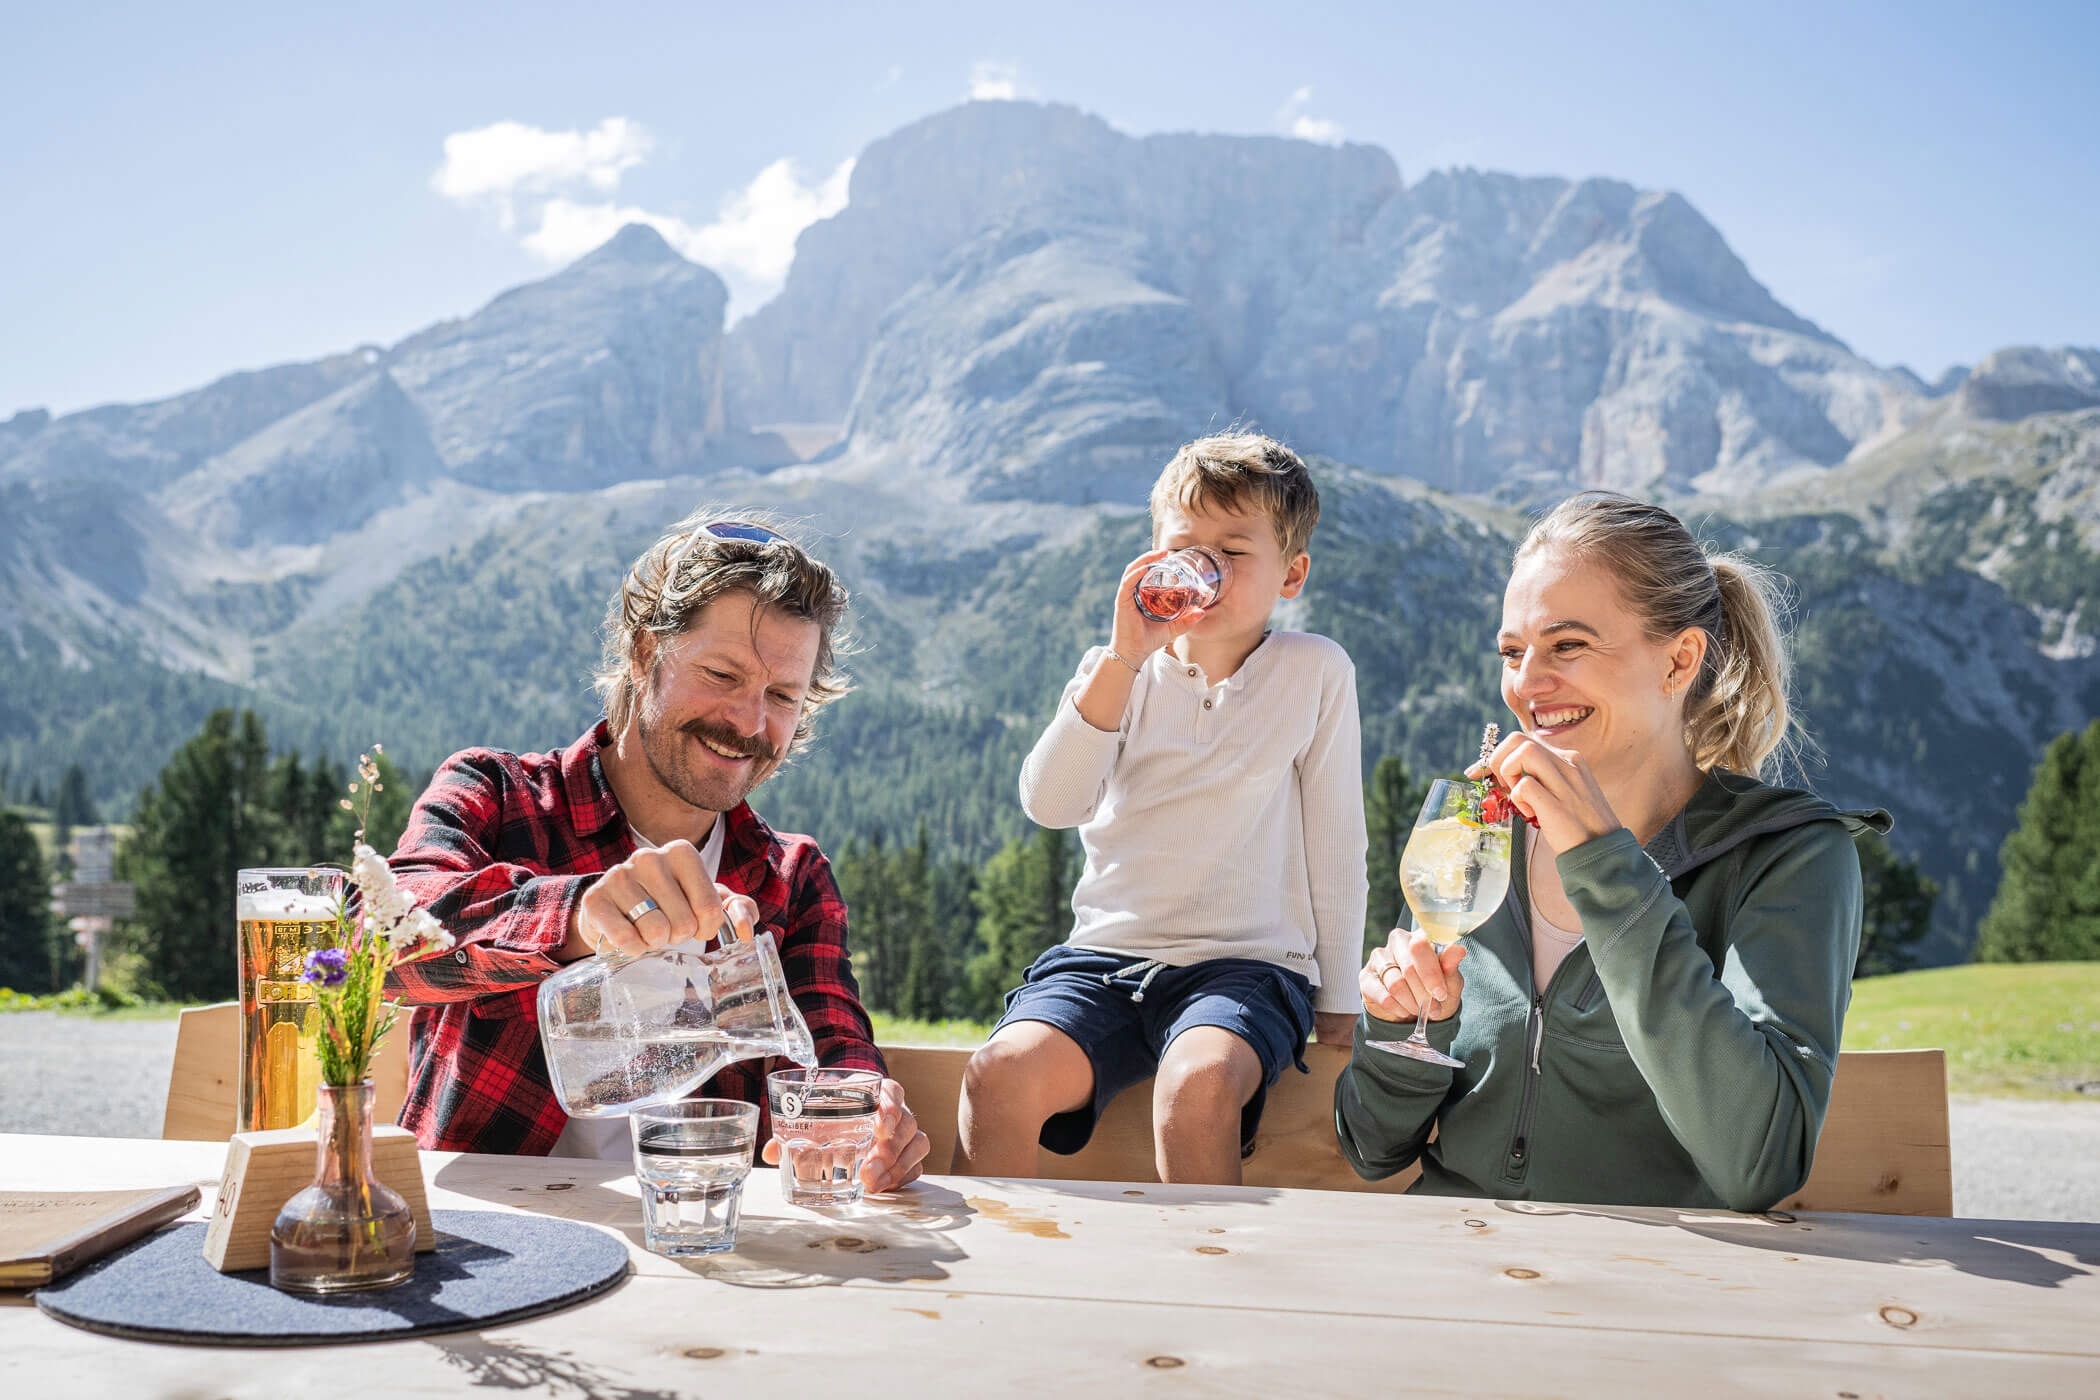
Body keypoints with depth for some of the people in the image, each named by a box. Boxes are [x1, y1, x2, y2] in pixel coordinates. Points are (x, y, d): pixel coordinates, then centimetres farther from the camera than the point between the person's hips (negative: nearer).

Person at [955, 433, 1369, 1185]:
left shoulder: (1315, 672, 3)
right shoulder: (1116, 673, 8)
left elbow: (1334, 849, 6)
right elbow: (1049, 803, -10)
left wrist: (1337, 1012, 7)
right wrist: (1122, 658, -18)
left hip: (1247, 962, -2)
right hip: (1105, 954, 2)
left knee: (1197, 1085, -34)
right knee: (1001, 1073, -26)